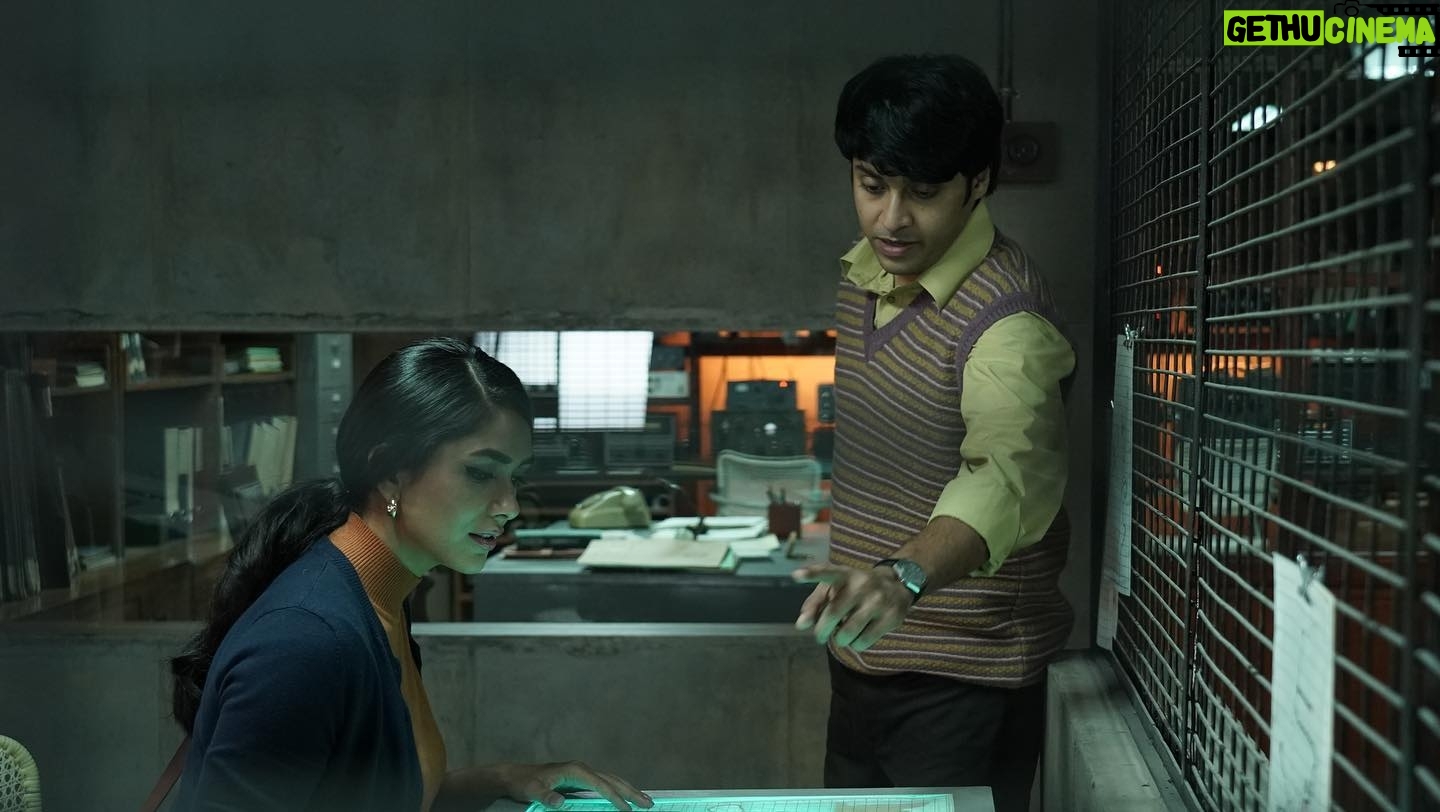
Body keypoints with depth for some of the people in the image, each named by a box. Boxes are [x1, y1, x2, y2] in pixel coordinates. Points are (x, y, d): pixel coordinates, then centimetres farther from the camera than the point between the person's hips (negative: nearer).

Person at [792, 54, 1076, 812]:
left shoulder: (1006, 320, -25)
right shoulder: (863, 272, 1)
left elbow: (1012, 471, -43)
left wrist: (907, 573, -61)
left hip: (961, 683, -7)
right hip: (862, 653, 8)